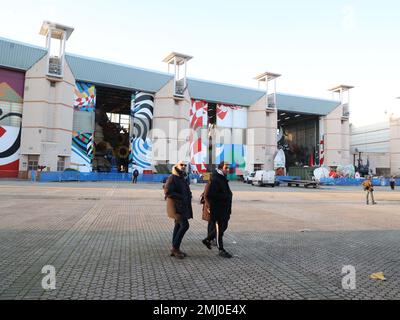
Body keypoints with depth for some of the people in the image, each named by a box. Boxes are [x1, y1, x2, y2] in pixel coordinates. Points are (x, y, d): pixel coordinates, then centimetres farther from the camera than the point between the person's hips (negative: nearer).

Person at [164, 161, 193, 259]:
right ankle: (175, 247, -4)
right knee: (184, 225, -14)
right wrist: (181, 197, -19)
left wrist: (189, 195, 8)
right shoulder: (172, 178, -10)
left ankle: (175, 249, 19)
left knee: (178, 226, 12)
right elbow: (168, 192, -19)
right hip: (177, 206, -9)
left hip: (183, 206, 9)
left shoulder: (183, 178, 19)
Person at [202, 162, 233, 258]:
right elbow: (211, 195, -24)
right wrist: (226, 196, -22)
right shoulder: (215, 180, -17)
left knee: (223, 227, 18)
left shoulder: (223, 179, 14)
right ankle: (221, 250, 14)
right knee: (219, 229, 2)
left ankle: (207, 240, 34)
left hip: (224, 209, 10)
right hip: (217, 210, -10)